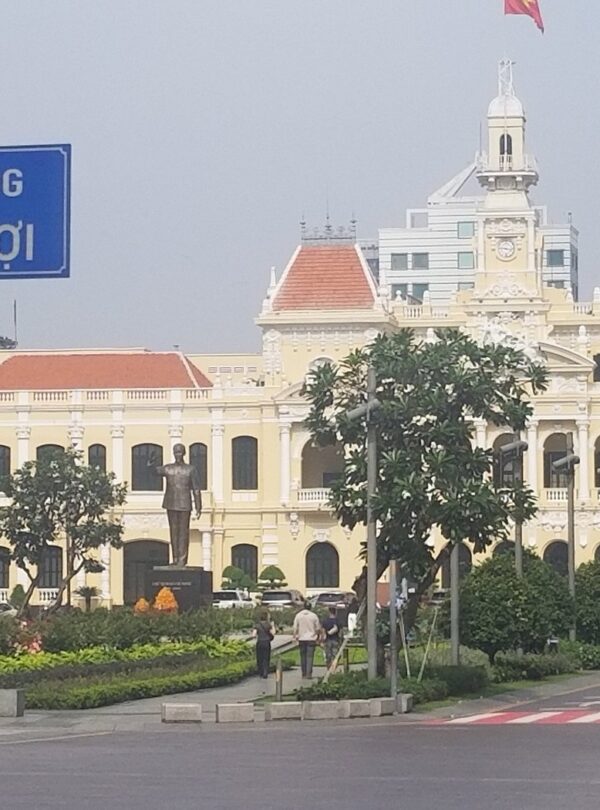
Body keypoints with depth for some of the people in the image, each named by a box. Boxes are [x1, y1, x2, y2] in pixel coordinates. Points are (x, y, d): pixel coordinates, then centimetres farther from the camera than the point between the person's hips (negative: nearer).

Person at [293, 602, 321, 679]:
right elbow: (318, 628, 2)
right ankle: (309, 673, -10)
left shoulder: (298, 615, -2)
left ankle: (304, 674, 13)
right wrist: (317, 637, 16)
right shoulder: (314, 616, -4)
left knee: (303, 657, 10)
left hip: (301, 639, 1)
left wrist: (295, 637, 10)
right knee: (310, 656, -2)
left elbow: (295, 628, -2)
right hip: (311, 639, -1)